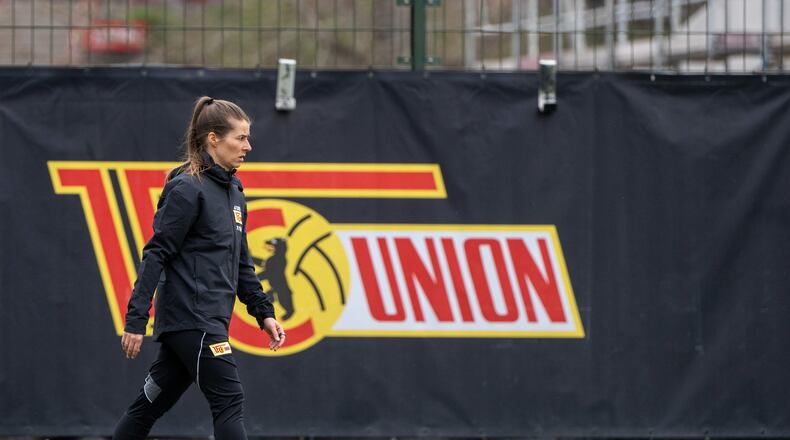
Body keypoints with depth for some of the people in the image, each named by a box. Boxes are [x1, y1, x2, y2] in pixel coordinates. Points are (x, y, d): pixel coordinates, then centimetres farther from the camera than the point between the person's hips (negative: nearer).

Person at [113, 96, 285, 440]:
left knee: (151, 404, 11)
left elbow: (240, 263, 22)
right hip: (190, 318, -8)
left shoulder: (233, 192, 16)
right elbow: (156, 255, -14)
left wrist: (263, 312, 16)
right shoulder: (188, 189, -11)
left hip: (210, 320, 8)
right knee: (229, 402, -10)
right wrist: (136, 320, -18)